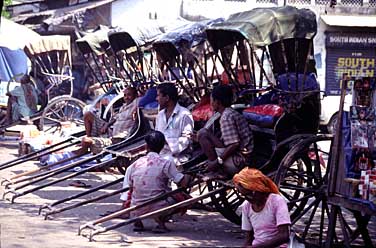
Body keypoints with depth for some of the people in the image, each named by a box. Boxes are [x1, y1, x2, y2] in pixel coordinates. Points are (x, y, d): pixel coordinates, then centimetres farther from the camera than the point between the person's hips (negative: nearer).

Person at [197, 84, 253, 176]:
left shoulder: (226, 117, -15)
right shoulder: (234, 113, 14)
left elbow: (235, 144, -22)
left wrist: (217, 161, -17)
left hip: (237, 162, -10)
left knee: (203, 133, -9)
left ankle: (216, 169, -8)